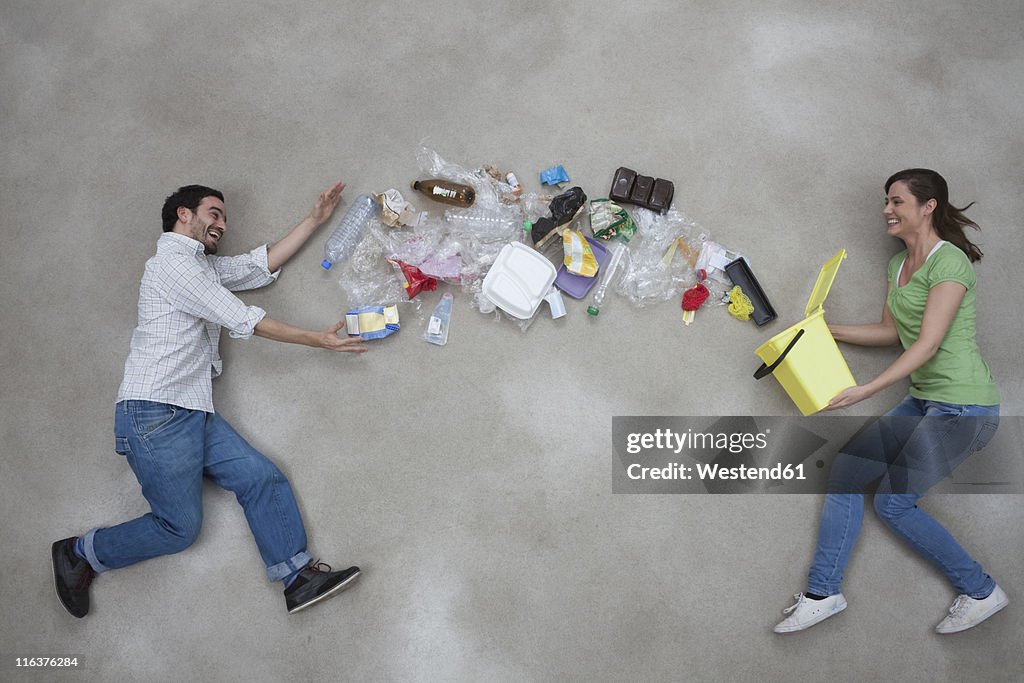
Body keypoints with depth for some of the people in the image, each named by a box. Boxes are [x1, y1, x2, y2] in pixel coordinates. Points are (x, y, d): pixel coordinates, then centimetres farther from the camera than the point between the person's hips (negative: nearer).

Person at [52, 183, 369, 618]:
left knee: (263, 478, -2)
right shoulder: (172, 261, -7)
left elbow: (262, 265, 22)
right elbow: (242, 320, -10)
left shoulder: (203, 266, 22)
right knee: (180, 526, -5)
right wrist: (316, 339, -8)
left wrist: (314, 220, 19)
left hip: (195, 414, 10)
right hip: (155, 414, -10)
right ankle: (80, 554, 14)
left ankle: (298, 576, -3)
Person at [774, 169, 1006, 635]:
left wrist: (867, 390, -28)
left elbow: (929, 343, -22)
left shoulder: (949, 261, -15)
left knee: (893, 502, -6)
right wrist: (827, 331, 7)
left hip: (963, 407, -9)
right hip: (923, 402, 9)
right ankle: (822, 593, 7)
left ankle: (980, 591, 14)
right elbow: (890, 332, 17)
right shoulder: (898, 264, 12)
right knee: (845, 470, 0)